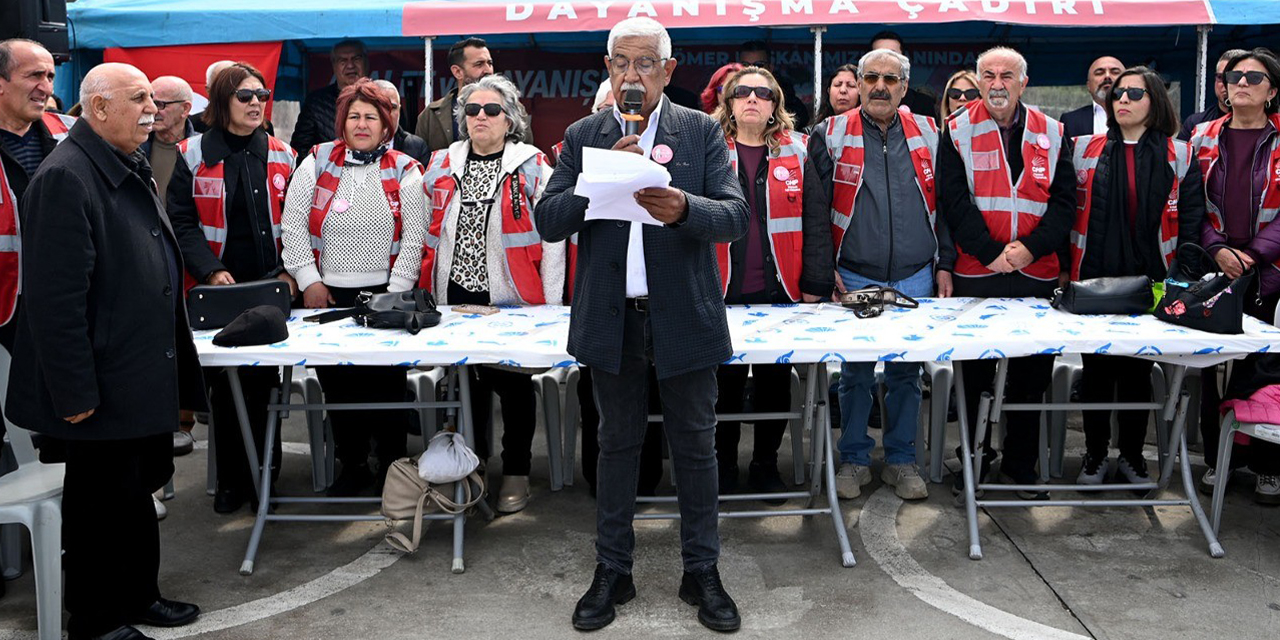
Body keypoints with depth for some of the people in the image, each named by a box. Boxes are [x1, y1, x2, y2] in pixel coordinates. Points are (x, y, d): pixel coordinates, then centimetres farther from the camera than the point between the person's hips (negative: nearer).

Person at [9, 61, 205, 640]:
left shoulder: (132, 170, 13)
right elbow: (56, 301, -23)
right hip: (104, 392, -9)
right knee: (103, 506, 6)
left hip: (147, 382, 9)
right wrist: (75, 392, -22)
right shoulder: (65, 178, -19)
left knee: (141, 490, 20)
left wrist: (175, 361, 22)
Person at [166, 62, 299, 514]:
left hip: (270, 290, 1)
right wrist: (211, 271, -14)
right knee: (224, 386, 4)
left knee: (262, 384, 2)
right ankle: (230, 480, 16)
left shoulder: (282, 156, 8)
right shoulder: (193, 155, 3)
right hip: (217, 290, -1)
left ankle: (261, 473, 15)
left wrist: (289, 271, -6)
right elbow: (182, 222, -1)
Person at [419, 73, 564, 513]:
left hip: (512, 299, -3)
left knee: (514, 384, 5)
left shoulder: (532, 168, -2)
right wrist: (427, 290, 6)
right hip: (455, 295, 4)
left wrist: (551, 303, -9)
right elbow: (428, 232, 13)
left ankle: (516, 472, 19)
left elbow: (552, 237, -5)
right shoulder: (441, 165, 10)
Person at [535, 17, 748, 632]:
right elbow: (547, 220, -3)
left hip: (684, 315, -1)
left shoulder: (702, 131, 1)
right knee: (617, 444, 14)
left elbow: (735, 216, -9)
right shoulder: (583, 135, 5)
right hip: (611, 318, 1)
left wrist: (684, 208, -29)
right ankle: (612, 572, 28)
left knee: (695, 447, 9)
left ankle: (701, 572, 25)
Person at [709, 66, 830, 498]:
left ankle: (766, 464, 25)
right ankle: (724, 463, 25)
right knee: (726, 381, 9)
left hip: (781, 291, 1)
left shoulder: (796, 154, 5)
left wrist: (815, 284, -5)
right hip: (723, 292, -1)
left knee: (775, 381, 10)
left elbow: (816, 221, 2)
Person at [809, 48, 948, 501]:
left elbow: (945, 205, 11)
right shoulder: (832, 136, 1)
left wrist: (944, 264, 5)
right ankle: (855, 459, 19)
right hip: (853, 279, -2)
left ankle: (901, 460, 21)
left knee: (906, 373, 9)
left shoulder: (928, 135, 7)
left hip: (916, 278, 2)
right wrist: (825, 269, -5)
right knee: (856, 373, 5)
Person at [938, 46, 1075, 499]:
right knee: (974, 372, 7)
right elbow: (953, 201, -5)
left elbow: (1064, 202, 4)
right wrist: (990, 253, -13)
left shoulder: (1051, 134, 8)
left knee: (1031, 375, 8)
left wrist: (1030, 248, -11)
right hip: (975, 274, -2)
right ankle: (975, 457, 22)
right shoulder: (958, 131, 2)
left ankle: (1022, 464, 21)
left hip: (1036, 274, 2)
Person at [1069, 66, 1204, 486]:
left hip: (1150, 280, 0)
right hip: (1094, 280, 0)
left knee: (1138, 370, 9)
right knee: (1096, 369, 7)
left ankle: (1132, 455, 22)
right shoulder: (1085, 150, 6)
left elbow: (1190, 218, 3)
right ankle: (1095, 454, 19)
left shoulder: (1178, 155, 5)